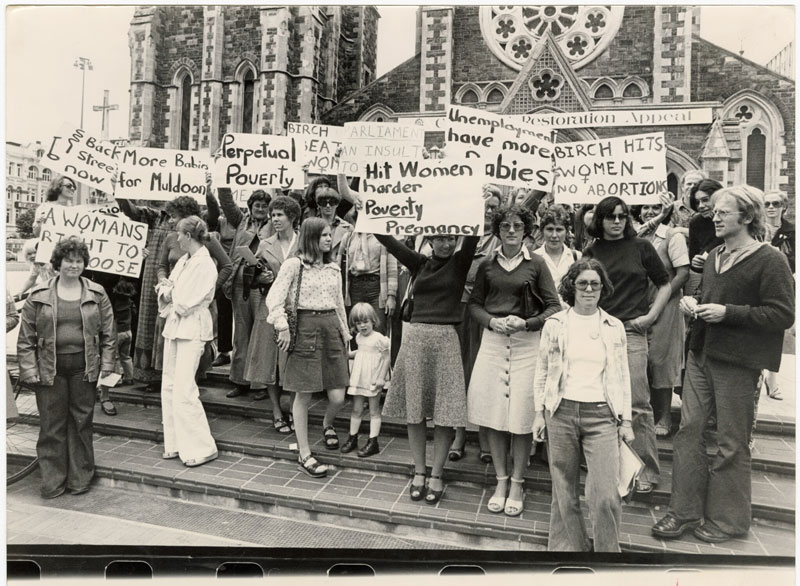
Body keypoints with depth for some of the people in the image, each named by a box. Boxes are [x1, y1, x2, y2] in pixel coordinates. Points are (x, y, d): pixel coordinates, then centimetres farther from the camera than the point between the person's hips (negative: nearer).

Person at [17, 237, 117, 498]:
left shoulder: (97, 294, 4)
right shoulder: (38, 296, 2)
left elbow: (108, 333, 5)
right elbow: (26, 337, 2)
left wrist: (106, 365, -1)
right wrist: (29, 370, -4)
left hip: (84, 368, 1)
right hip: (50, 369, 0)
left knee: (81, 422, 8)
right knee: (51, 424, 5)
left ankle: (80, 479, 22)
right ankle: (53, 481, 19)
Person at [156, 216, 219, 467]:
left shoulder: (204, 265, -13)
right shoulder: (183, 260, 12)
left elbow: (186, 303, -17)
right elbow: (167, 292, 14)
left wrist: (170, 291, 0)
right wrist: (166, 291, -7)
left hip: (192, 330, -9)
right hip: (174, 326, 9)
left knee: (183, 389, -10)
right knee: (169, 387, 11)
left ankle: (201, 448, 1)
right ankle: (175, 444, 22)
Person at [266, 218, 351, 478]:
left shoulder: (334, 268, 14)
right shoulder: (294, 264, -4)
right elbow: (274, 298, -8)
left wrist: (345, 334, 17)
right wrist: (282, 327, -17)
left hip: (331, 327, 5)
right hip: (305, 327, -5)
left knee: (338, 397, 2)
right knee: (303, 395, 2)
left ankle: (327, 425, 38)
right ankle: (304, 455, 15)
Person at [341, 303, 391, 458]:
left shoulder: (379, 338, -13)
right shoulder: (359, 337, 8)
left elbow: (386, 358, -11)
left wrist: (381, 377, -15)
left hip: (373, 381, -6)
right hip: (358, 379, 6)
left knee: (374, 411, 4)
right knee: (356, 410, 11)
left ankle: (373, 442, 8)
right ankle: (352, 438, 22)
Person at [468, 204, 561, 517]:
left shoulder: (536, 263, 1)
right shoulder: (487, 265, 6)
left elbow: (554, 306, 1)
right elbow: (474, 303, 10)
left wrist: (527, 323, -13)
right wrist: (492, 321, -8)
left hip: (527, 342, -2)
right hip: (492, 340, 2)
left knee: (521, 415, 0)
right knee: (493, 413, 4)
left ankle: (517, 486, 17)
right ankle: (501, 482, 20)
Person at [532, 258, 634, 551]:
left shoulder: (614, 327, 7)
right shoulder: (554, 324, 4)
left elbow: (622, 376, 10)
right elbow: (542, 371, 8)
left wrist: (626, 420, 7)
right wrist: (539, 412, 4)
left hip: (602, 415, 0)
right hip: (562, 411, 0)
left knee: (606, 494, -7)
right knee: (564, 489, 8)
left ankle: (608, 549, 15)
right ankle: (567, 546, 26)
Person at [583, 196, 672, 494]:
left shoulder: (640, 247, 5)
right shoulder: (591, 252, 10)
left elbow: (665, 284, 11)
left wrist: (651, 315, -1)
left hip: (631, 330, -2)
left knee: (637, 402, -3)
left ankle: (647, 470, 11)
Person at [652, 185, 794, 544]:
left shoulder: (770, 261, -9)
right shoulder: (714, 256, 14)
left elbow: (782, 315, -14)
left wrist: (727, 312, -20)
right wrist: (693, 303, 7)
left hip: (737, 364, -7)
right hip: (701, 354, 7)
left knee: (731, 443, 4)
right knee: (688, 430, 6)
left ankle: (728, 520, 22)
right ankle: (684, 512, 18)